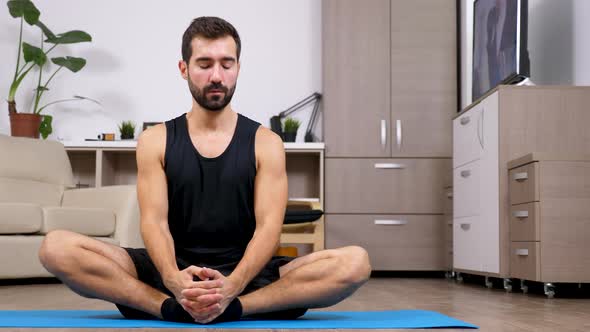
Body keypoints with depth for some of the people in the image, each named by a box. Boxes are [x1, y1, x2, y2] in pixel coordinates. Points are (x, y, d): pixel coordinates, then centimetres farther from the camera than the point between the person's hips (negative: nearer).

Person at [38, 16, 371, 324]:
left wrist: (231, 286, -30)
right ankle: (174, 305, -31)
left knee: (355, 263, -26)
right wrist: (174, 280, -30)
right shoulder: (155, 141, 6)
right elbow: (154, 222, -6)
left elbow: (268, 227, -8)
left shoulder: (265, 143, 3)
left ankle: (233, 305, -35)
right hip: (175, 275, 1)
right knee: (57, 248, -23)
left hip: (247, 277, 0)